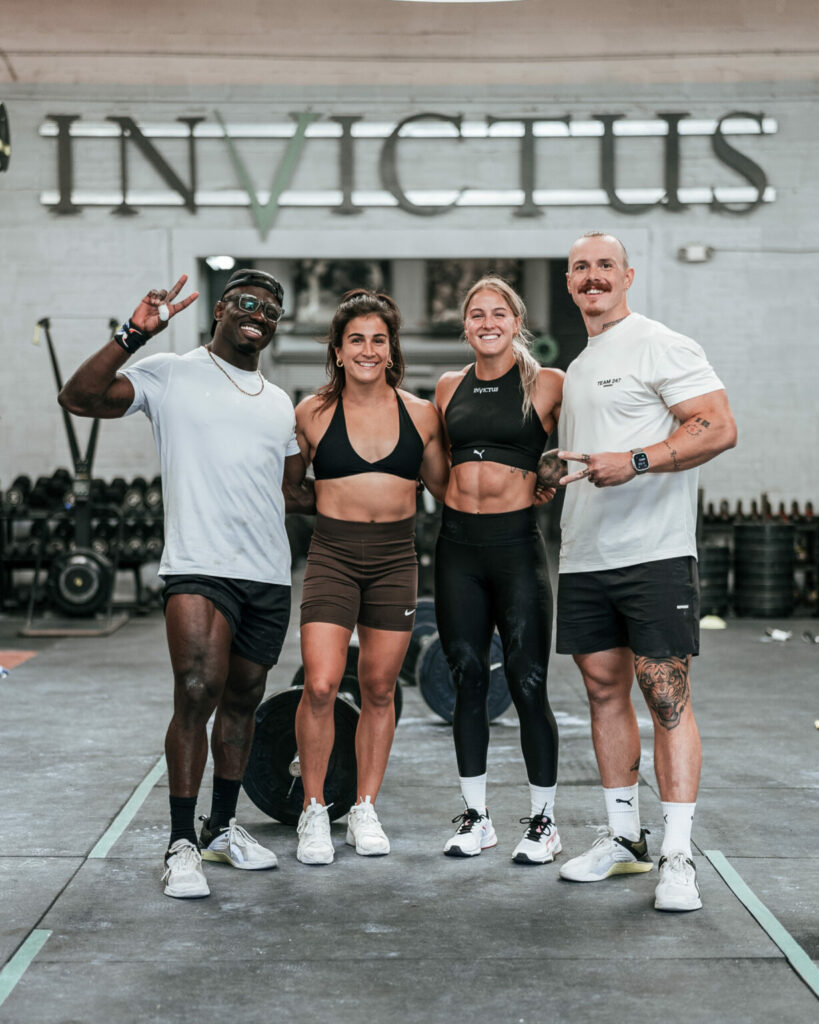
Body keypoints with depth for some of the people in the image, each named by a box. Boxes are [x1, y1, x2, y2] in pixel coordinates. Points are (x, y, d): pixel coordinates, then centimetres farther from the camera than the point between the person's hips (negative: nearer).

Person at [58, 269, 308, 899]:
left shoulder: (280, 404, 19)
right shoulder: (171, 375, 1)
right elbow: (78, 398, -10)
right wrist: (135, 335, -16)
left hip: (269, 575, 6)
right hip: (199, 567, -6)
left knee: (243, 701, 13)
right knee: (198, 693, -18)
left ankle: (223, 828, 28)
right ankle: (182, 843, -7)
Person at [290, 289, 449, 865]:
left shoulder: (420, 414, 5)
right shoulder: (314, 413, 0)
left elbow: (444, 486, 15)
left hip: (396, 558, 2)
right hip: (333, 555, -2)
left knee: (379, 689, 8)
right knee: (320, 687, -11)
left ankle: (366, 809, 23)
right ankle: (314, 812, 7)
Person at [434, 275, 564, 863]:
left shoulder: (548, 385, -1)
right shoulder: (450, 388, 11)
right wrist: (458, 493, 13)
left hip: (517, 542, -4)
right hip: (458, 543, 4)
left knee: (528, 685, -3)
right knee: (467, 681, 7)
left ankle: (544, 822, 10)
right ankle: (475, 817, 18)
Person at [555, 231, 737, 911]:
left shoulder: (660, 346, -5)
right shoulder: (578, 367, 20)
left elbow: (719, 428, -16)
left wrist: (634, 461, -24)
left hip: (652, 553, -8)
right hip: (584, 558, 8)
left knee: (667, 697, -7)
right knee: (605, 692, 11)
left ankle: (677, 857, -4)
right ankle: (623, 837, 22)